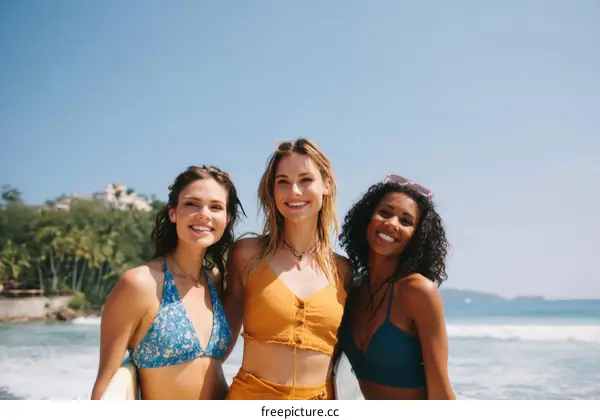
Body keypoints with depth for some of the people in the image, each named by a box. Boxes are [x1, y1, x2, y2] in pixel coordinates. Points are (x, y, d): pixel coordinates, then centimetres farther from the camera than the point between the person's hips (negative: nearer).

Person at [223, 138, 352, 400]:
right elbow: (225, 334, 2)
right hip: (251, 397, -1)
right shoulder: (247, 253, -6)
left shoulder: (342, 270, -1)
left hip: (319, 405, 2)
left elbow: (343, 349, 9)